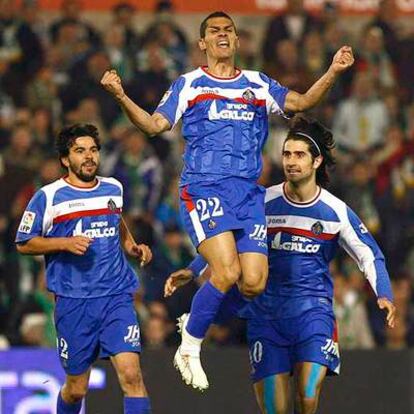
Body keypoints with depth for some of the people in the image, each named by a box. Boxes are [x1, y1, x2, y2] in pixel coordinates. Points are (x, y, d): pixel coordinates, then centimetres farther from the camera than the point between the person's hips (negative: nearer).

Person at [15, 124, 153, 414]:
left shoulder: (114, 189, 10)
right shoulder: (49, 197, -3)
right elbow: (23, 244, 0)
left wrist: (132, 246, 15)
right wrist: (66, 243, -13)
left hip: (117, 297, 2)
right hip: (73, 302, -2)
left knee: (131, 375, -16)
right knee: (76, 389, 6)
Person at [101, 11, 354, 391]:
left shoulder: (258, 84, 19)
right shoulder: (189, 85, 10)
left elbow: (302, 102, 17)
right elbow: (154, 125, 4)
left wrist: (333, 72, 3)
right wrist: (121, 96, -11)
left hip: (248, 192, 4)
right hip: (204, 189, -4)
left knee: (254, 283, -9)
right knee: (227, 272, -22)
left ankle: (195, 320, 18)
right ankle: (189, 348, -3)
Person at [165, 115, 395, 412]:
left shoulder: (336, 211, 0)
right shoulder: (264, 203, 0)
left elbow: (371, 256, 7)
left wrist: (384, 296, -7)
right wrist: (192, 271, -3)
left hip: (313, 312, -1)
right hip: (267, 315, 1)